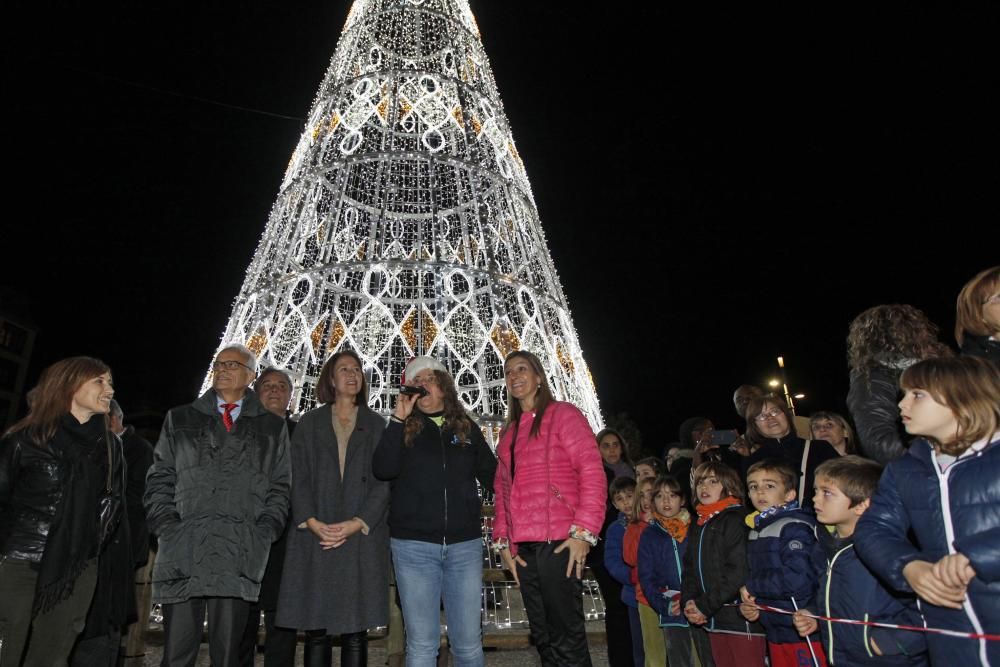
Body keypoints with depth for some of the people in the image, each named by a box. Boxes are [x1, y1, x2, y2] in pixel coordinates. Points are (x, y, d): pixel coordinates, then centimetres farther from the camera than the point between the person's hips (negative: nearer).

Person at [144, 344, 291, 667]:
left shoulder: (272, 427, 14)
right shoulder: (180, 419, 16)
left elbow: (280, 488, 11)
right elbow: (160, 479, 13)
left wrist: (263, 533, -1)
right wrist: (167, 525, -1)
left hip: (240, 557, 0)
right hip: (183, 553, 1)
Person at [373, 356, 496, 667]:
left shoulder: (467, 428, 9)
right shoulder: (403, 429, 5)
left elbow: (492, 476, 12)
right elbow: (383, 470, -12)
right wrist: (398, 419, -15)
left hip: (464, 544, 1)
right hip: (413, 545, -1)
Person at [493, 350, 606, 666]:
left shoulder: (563, 414, 0)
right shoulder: (509, 431, 20)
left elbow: (592, 471, -8)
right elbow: (502, 488, 18)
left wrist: (584, 531, -16)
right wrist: (503, 540, 8)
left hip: (559, 542, -6)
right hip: (523, 547, 7)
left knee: (566, 639, -4)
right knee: (543, 638, 12)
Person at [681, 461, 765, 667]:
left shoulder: (736, 519, -9)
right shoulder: (698, 526, 16)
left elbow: (738, 572, -16)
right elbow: (689, 569, 14)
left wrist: (705, 606, -16)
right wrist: (688, 602, -3)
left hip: (741, 617, -7)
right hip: (712, 620, 7)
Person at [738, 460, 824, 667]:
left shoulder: (795, 527, -16)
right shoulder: (756, 531, 10)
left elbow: (799, 579, -28)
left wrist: (752, 586, -16)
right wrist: (747, 604, 0)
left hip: (805, 634, -8)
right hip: (775, 634, 8)